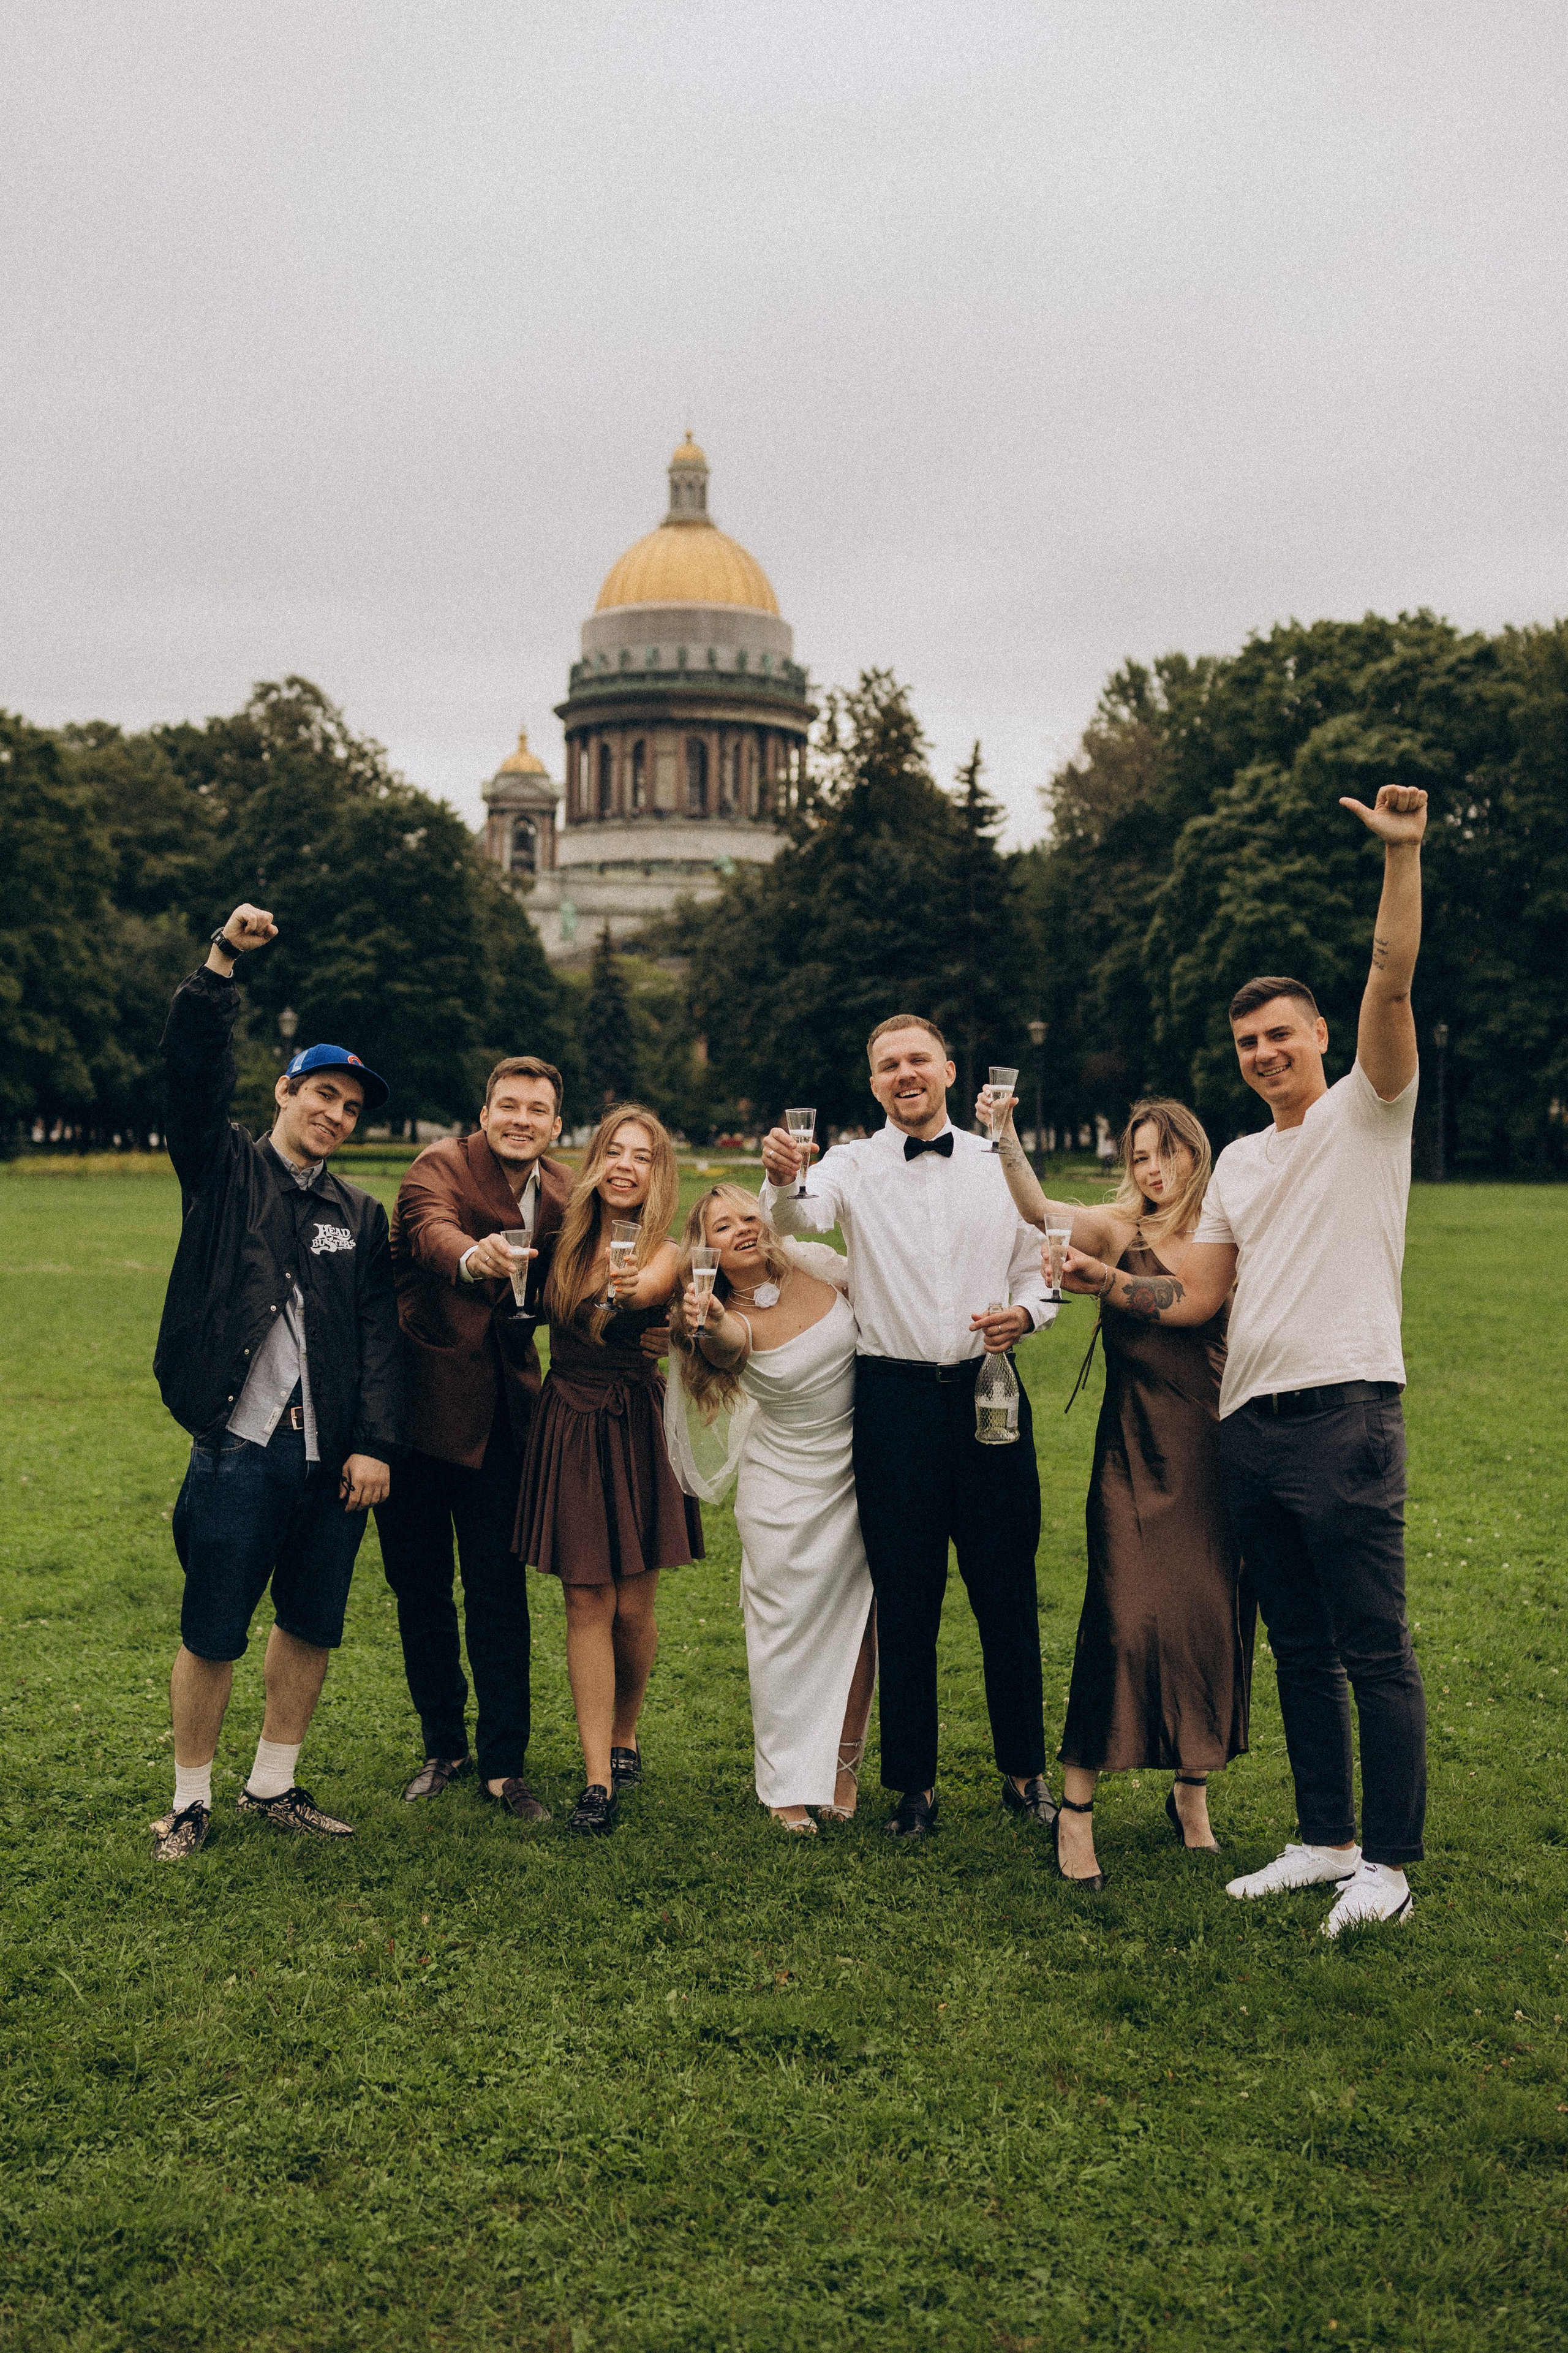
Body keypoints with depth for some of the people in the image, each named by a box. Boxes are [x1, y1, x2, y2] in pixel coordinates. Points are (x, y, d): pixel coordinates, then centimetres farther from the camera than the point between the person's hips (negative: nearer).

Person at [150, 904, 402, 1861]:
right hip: (240, 1453, -4)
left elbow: (380, 1337, 6)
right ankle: (191, 1801, 20)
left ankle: (275, 1786, 30)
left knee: (313, 1629, 12)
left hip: (332, 1459, 4)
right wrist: (225, 961, -21)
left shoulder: (362, 1215, 12)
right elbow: (193, 1072, -11)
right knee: (212, 1637, 3)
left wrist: (374, 1445, -4)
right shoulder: (226, 1172, 4)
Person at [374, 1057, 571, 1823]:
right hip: (418, 1404, -2)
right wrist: (474, 1257, -56)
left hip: (498, 1410, 3)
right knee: (420, 1587, 10)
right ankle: (442, 1746, 27)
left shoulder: (562, 1193, 4)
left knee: (499, 1593, 2)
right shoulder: (441, 1166, -11)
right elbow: (432, 1229, -33)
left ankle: (504, 1765, 13)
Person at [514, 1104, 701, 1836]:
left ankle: (624, 1736, 31)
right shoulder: (567, 1240, 3)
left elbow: (645, 1288, -32)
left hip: (636, 1431, -2)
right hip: (568, 1430, 2)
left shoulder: (664, 1253, -9)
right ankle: (598, 1778, 2)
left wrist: (631, 1289, -54)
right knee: (587, 1605, 0)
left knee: (633, 1607, 4)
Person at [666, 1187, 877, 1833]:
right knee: (787, 1629, 1)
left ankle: (844, 1769, 21)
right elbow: (725, 1345, -42)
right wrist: (707, 1325, -62)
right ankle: (789, 1784, 13)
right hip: (785, 1485, -2)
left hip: (859, 1471, 2)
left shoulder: (816, 1266, -9)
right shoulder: (728, 1319, -17)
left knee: (854, 1617, 5)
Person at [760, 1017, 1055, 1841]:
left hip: (988, 1391, 1)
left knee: (1008, 1594, 7)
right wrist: (782, 1179, -40)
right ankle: (913, 1781, 19)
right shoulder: (854, 1165, 2)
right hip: (895, 1396, -1)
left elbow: (1038, 1271, 13)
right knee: (905, 1601, 6)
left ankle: (1025, 1771, 23)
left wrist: (1023, 1313, -9)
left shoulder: (1001, 1165, 8)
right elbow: (801, 1216, -18)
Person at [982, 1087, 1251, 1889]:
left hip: (1215, 1451, 2)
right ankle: (1076, 1809, 1)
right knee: (1125, 1617, -10)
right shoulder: (1118, 1230, 4)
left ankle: (1191, 1793, 24)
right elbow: (1037, 1209, -11)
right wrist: (1003, 1134, -24)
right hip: (1136, 1453, -2)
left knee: (1210, 1618, 4)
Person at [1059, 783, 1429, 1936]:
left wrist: (1402, 857, -23)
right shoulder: (1241, 1161, 20)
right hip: (1249, 1421, 7)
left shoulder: (1367, 1112, 2)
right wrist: (1110, 1281, 2)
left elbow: (1391, 985, -14)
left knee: (1375, 1648, -2)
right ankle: (1326, 1839, 25)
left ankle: (1390, 1862, 7)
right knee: (1301, 1649, 14)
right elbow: (1198, 1296, 16)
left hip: (1344, 1408, -7)